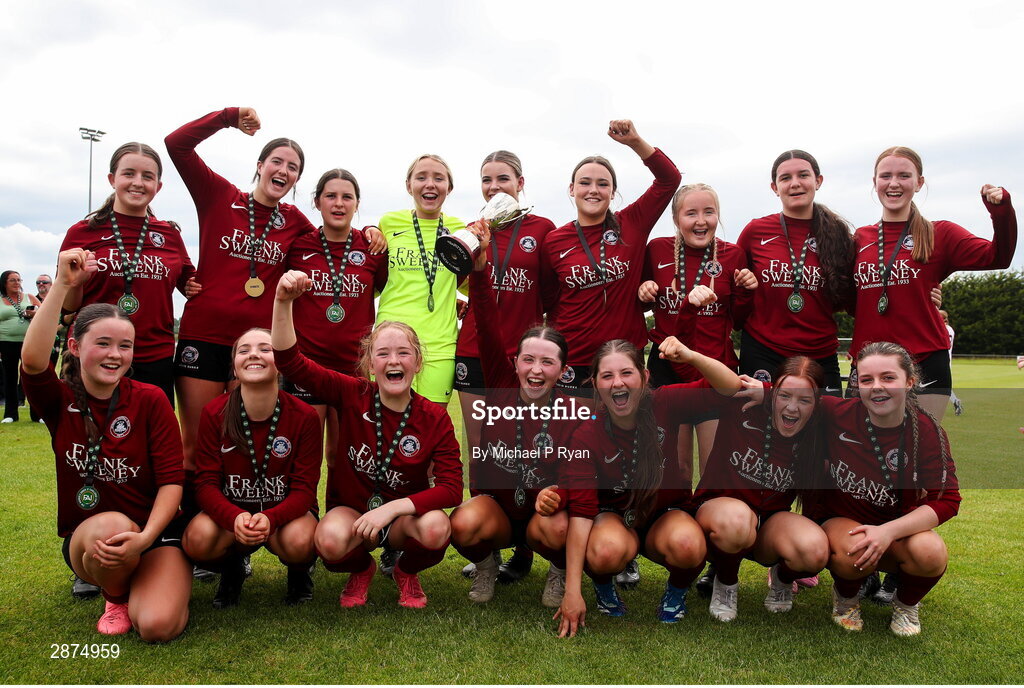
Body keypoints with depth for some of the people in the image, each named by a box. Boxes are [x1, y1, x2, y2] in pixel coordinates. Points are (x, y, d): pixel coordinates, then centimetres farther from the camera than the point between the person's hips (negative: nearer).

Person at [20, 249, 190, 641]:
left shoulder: (150, 400, -7)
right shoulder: (61, 402, -3)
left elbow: (172, 480, -10)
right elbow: (33, 360, -26)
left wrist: (144, 538, -26)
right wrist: (62, 285, -29)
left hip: (155, 534, -1)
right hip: (85, 539, 2)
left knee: (158, 626, -25)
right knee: (112, 525, -35)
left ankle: (140, 587, 14)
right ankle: (115, 597, 1)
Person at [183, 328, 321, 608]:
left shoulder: (304, 416, -15)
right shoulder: (214, 414, -10)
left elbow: (304, 488, -14)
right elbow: (206, 483, -13)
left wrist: (271, 518, -36)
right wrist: (235, 518, -35)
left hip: (285, 510, -1)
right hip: (230, 510, 1)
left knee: (300, 541, -35)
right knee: (197, 539, -32)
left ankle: (299, 573, 6)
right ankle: (231, 570, 7)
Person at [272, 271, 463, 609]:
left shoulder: (435, 418, -13)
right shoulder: (353, 396, -12)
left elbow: (452, 488, -18)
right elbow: (290, 362, -20)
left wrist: (391, 508, -29)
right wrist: (284, 302, -34)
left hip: (403, 517, 0)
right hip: (350, 511, 0)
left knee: (436, 528, -33)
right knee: (330, 540, -35)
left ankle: (407, 573, 6)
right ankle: (361, 570, 6)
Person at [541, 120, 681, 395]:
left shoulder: (631, 225, -1)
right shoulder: (554, 241, -1)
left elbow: (669, 178, -6)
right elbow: (548, 300, 9)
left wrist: (635, 141, -15)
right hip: (572, 363, 0)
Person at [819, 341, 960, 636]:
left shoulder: (927, 431, -14)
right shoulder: (838, 415, -16)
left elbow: (947, 500, -14)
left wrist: (888, 531, -27)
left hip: (899, 526, 1)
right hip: (839, 520, -1)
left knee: (931, 554, -30)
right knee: (855, 552, -35)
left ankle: (906, 604, 7)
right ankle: (845, 597, 4)